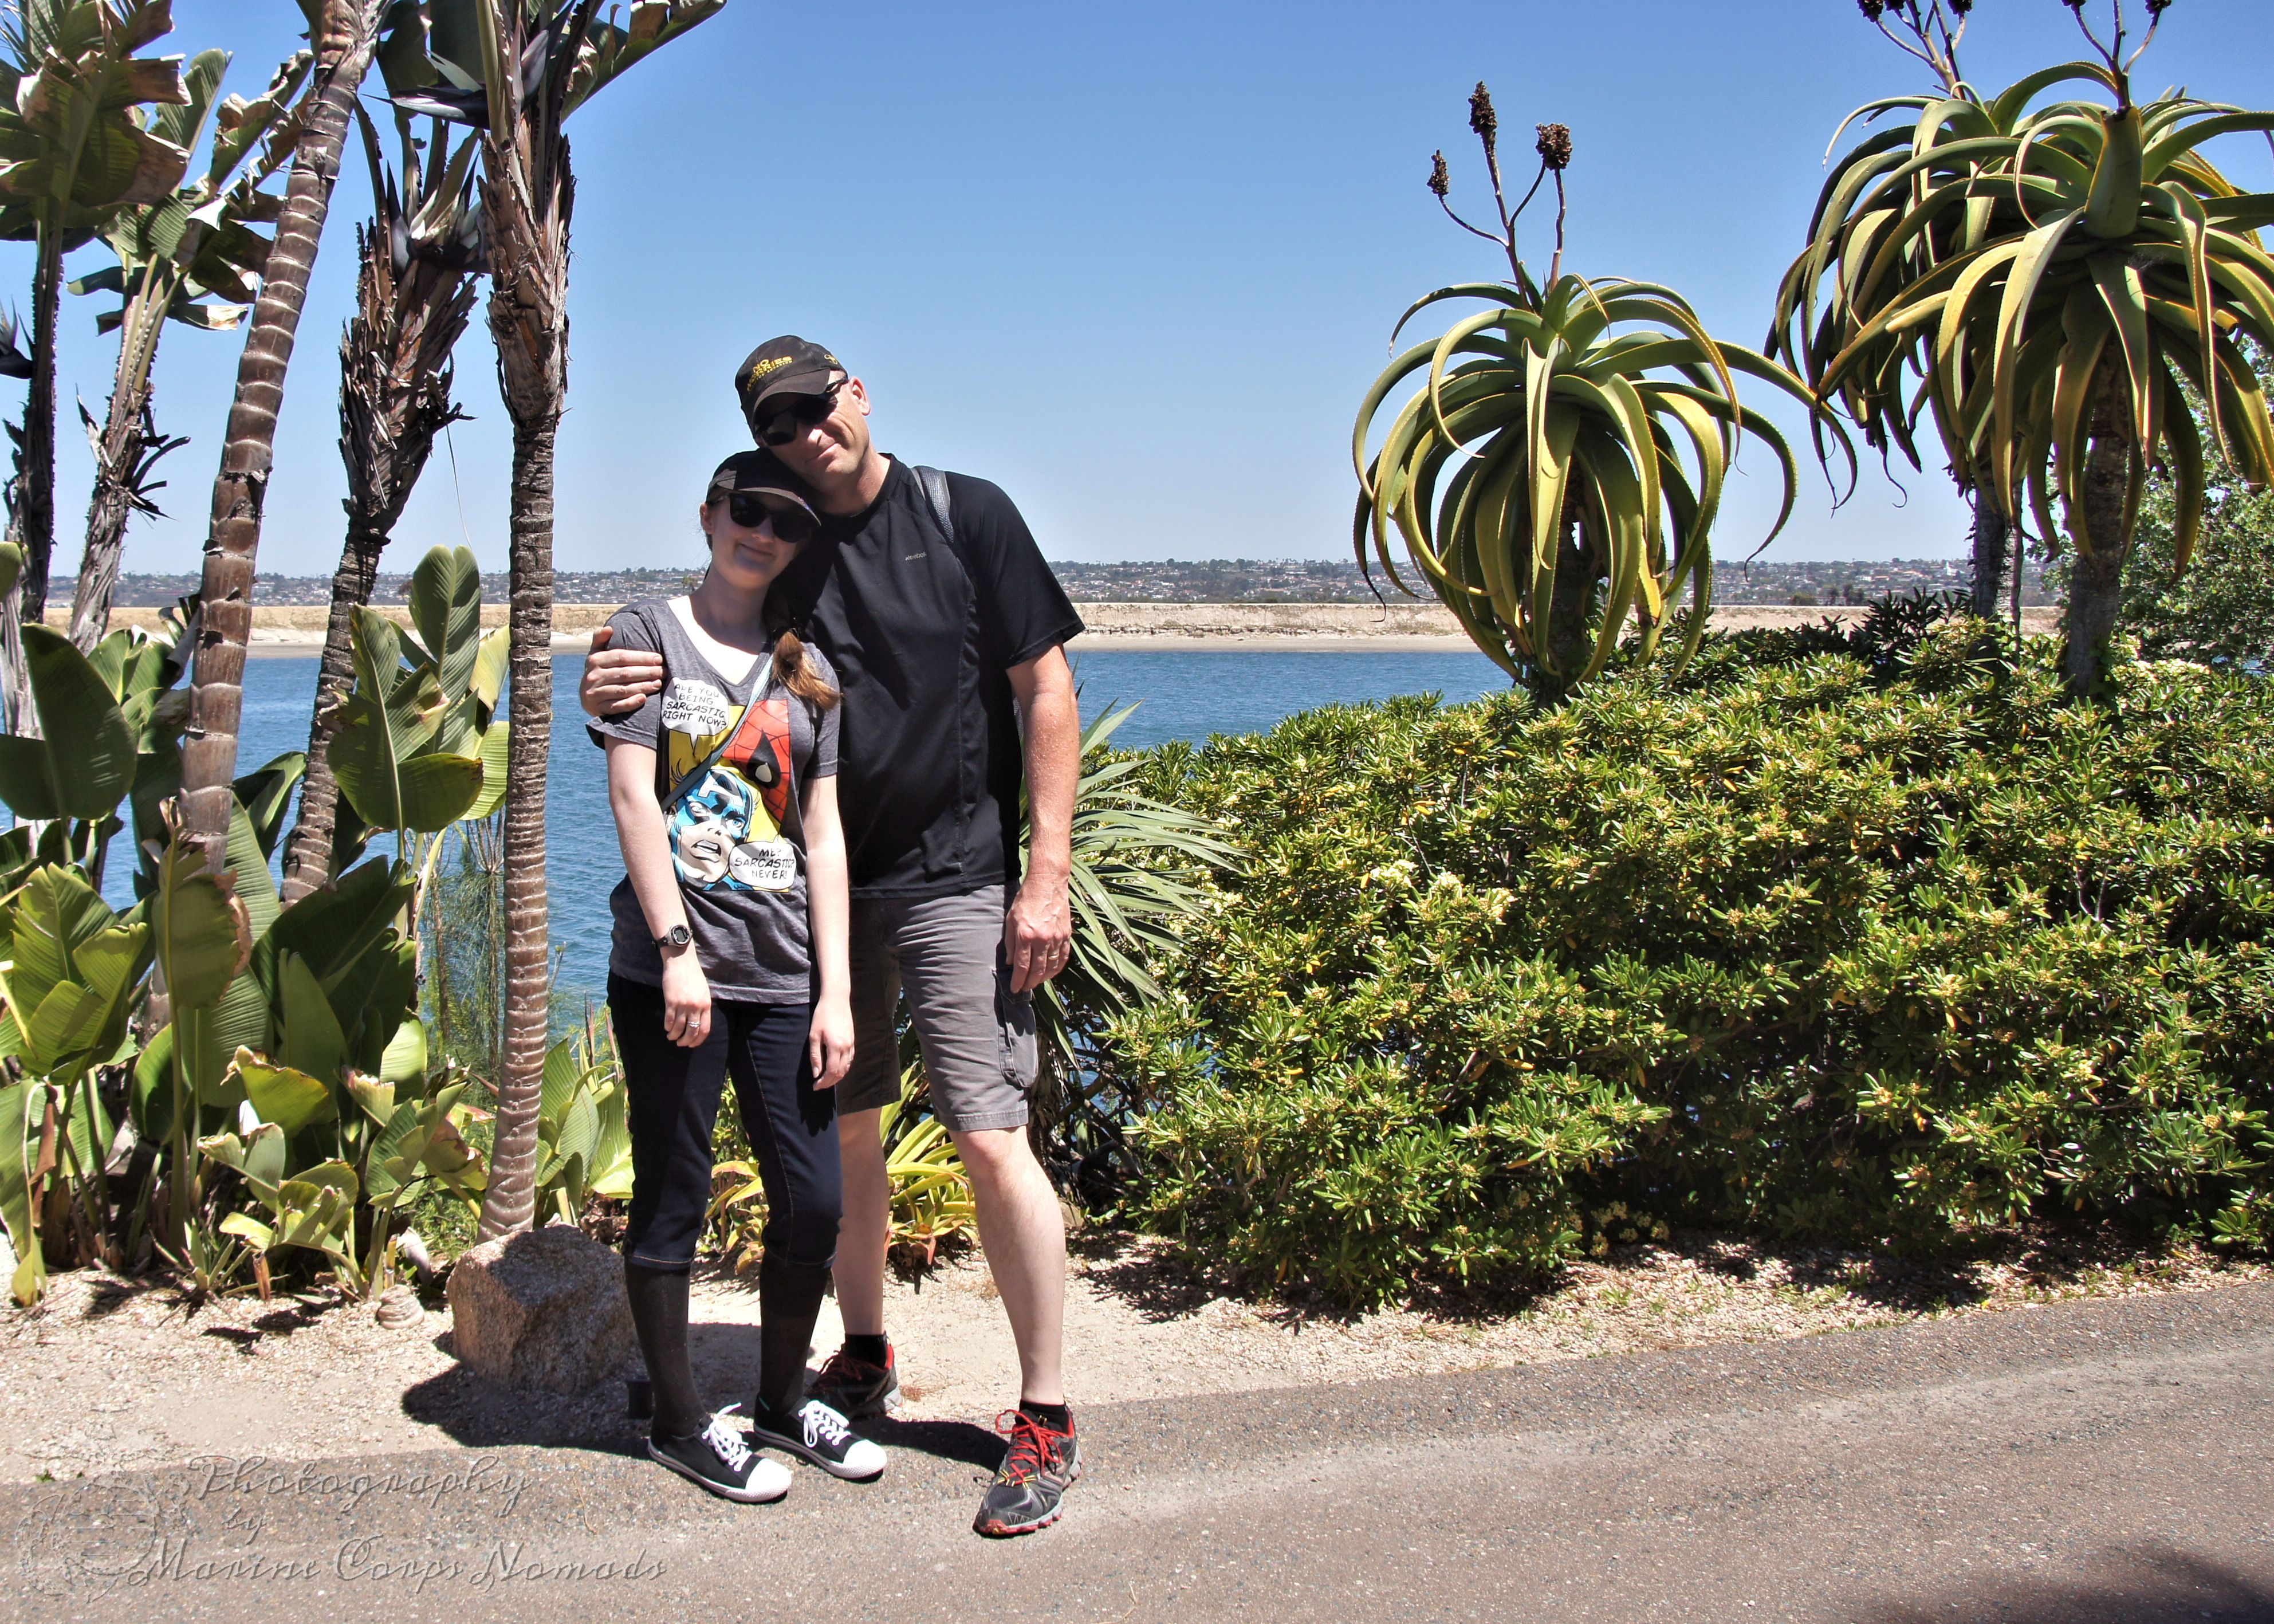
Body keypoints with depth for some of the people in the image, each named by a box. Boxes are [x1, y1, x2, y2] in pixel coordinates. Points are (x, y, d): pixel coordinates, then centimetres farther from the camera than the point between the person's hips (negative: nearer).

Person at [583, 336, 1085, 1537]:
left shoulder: (966, 516, -3)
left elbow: (1046, 693, -4)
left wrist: (1048, 875, -11)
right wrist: (621, 692, -12)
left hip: (957, 880, -4)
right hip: (827, 884, 5)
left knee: (990, 1141, -10)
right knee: (842, 1129, 12)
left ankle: (1045, 1420, 2)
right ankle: (864, 1359, 33)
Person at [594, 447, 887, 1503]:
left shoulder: (809, 671, 14)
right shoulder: (648, 635, 4)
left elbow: (823, 839, 9)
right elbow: (632, 797, -5)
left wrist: (834, 991, 2)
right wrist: (678, 949, -13)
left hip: (782, 978, 4)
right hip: (670, 972, -3)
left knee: (814, 1203, 3)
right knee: (672, 1200, 4)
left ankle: (782, 1403, 23)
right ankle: (679, 1421, 19)